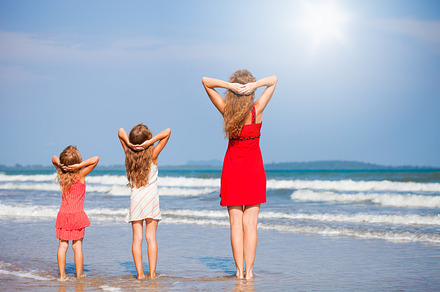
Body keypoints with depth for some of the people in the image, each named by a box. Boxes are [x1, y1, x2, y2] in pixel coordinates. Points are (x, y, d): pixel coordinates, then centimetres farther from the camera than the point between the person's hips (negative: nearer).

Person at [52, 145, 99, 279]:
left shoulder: (61, 173, 1)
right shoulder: (81, 174, -10)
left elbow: (54, 158, 16)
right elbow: (95, 159, -13)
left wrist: (59, 164, -6)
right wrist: (79, 165, -17)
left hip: (63, 214, 3)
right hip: (77, 215, -3)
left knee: (62, 245, 5)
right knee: (77, 246, 2)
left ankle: (62, 275, 5)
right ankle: (79, 275, 5)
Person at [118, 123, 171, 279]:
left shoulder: (129, 153, 0)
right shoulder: (153, 154, -7)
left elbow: (120, 131, 8)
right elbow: (167, 132, -9)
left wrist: (128, 143, -9)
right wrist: (150, 142, -16)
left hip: (135, 200, 2)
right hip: (151, 199, -2)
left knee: (137, 238, 2)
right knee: (151, 237, 1)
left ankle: (140, 273, -2)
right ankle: (152, 273, -2)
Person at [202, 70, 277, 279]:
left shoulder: (226, 110, -8)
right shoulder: (257, 110, -10)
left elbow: (205, 81, -3)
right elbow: (274, 80, -1)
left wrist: (229, 86, -17)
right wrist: (255, 85, -18)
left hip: (232, 170, 1)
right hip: (253, 171, -1)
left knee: (236, 224, 4)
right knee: (250, 224, 2)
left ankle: (239, 270, 3)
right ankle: (249, 270, 1)